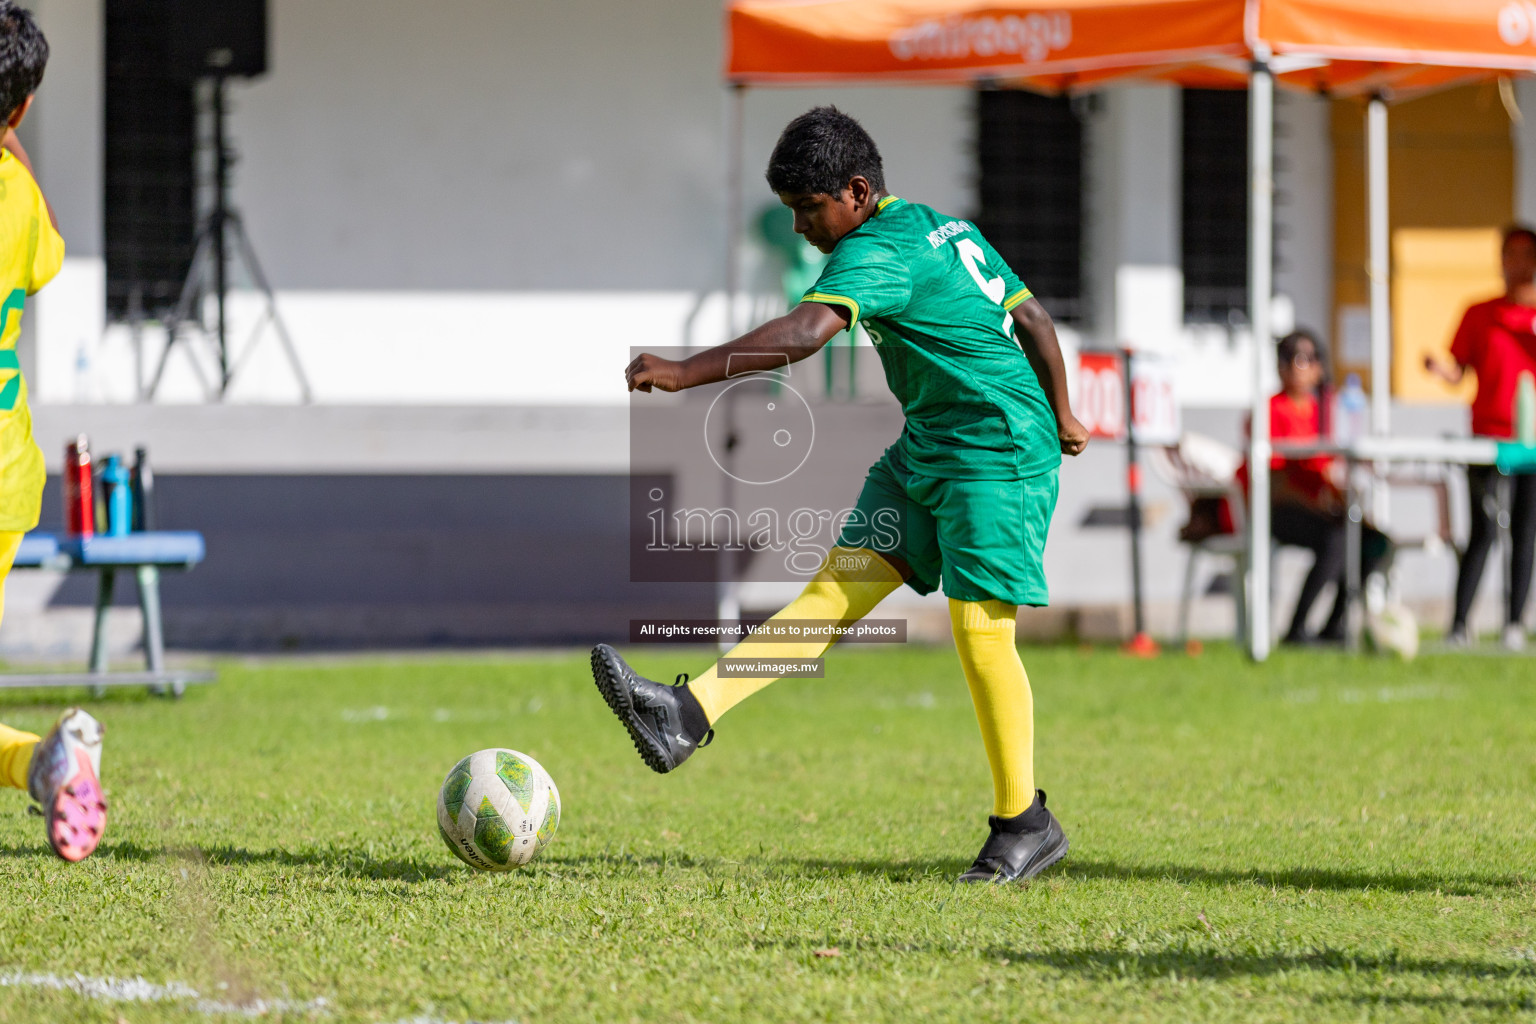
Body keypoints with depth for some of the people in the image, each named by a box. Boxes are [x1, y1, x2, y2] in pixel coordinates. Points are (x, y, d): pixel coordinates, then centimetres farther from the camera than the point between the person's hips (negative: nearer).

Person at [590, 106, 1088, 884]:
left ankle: (1024, 823, 4)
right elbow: (1032, 316, 19)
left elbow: (803, 333, -34)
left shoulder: (879, 251, -18)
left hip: (997, 456, -10)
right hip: (925, 448, 10)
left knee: (980, 630, -9)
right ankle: (689, 716, -17)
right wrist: (1059, 417, 31)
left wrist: (687, 373, -39)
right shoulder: (945, 229, 12)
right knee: (838, 584, -3)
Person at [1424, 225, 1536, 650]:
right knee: (1483, 531, -9)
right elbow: (1458, 371, 8)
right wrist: (1440, 370, -13)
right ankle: (1458, 624, -9)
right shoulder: (1479, 315, 9)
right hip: (1488, 435, -1)